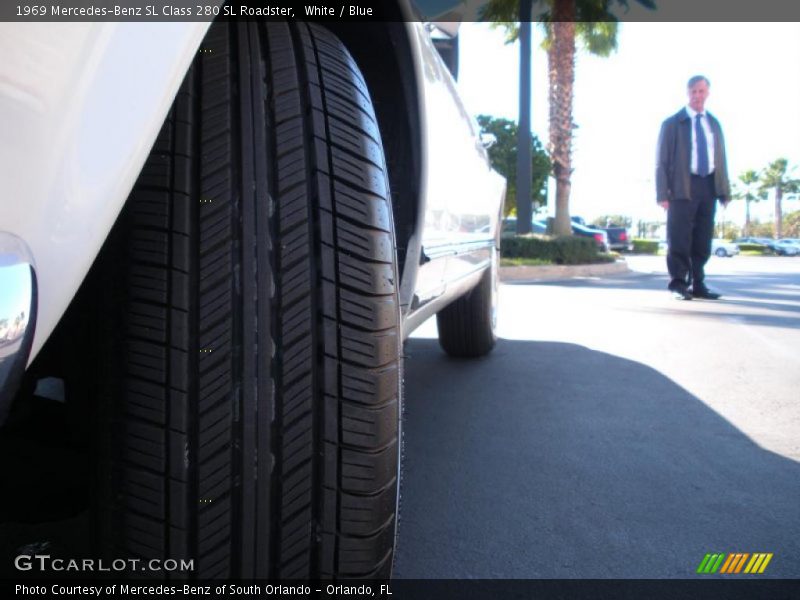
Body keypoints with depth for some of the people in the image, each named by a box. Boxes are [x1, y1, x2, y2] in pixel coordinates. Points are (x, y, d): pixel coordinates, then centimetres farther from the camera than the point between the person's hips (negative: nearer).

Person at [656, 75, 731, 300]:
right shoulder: (672, 123, 4)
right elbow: (662, 161, -1)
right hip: (682, 187, -4)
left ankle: (698, 285, 13)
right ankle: (679, 284, 2)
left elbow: (721, 158, 17)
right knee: (680, 240, -6)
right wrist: (663, 194, -10)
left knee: (703, 241, 7)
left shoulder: (714, 123, 17)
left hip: (709, 186, 5)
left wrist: (724, 191, 8)